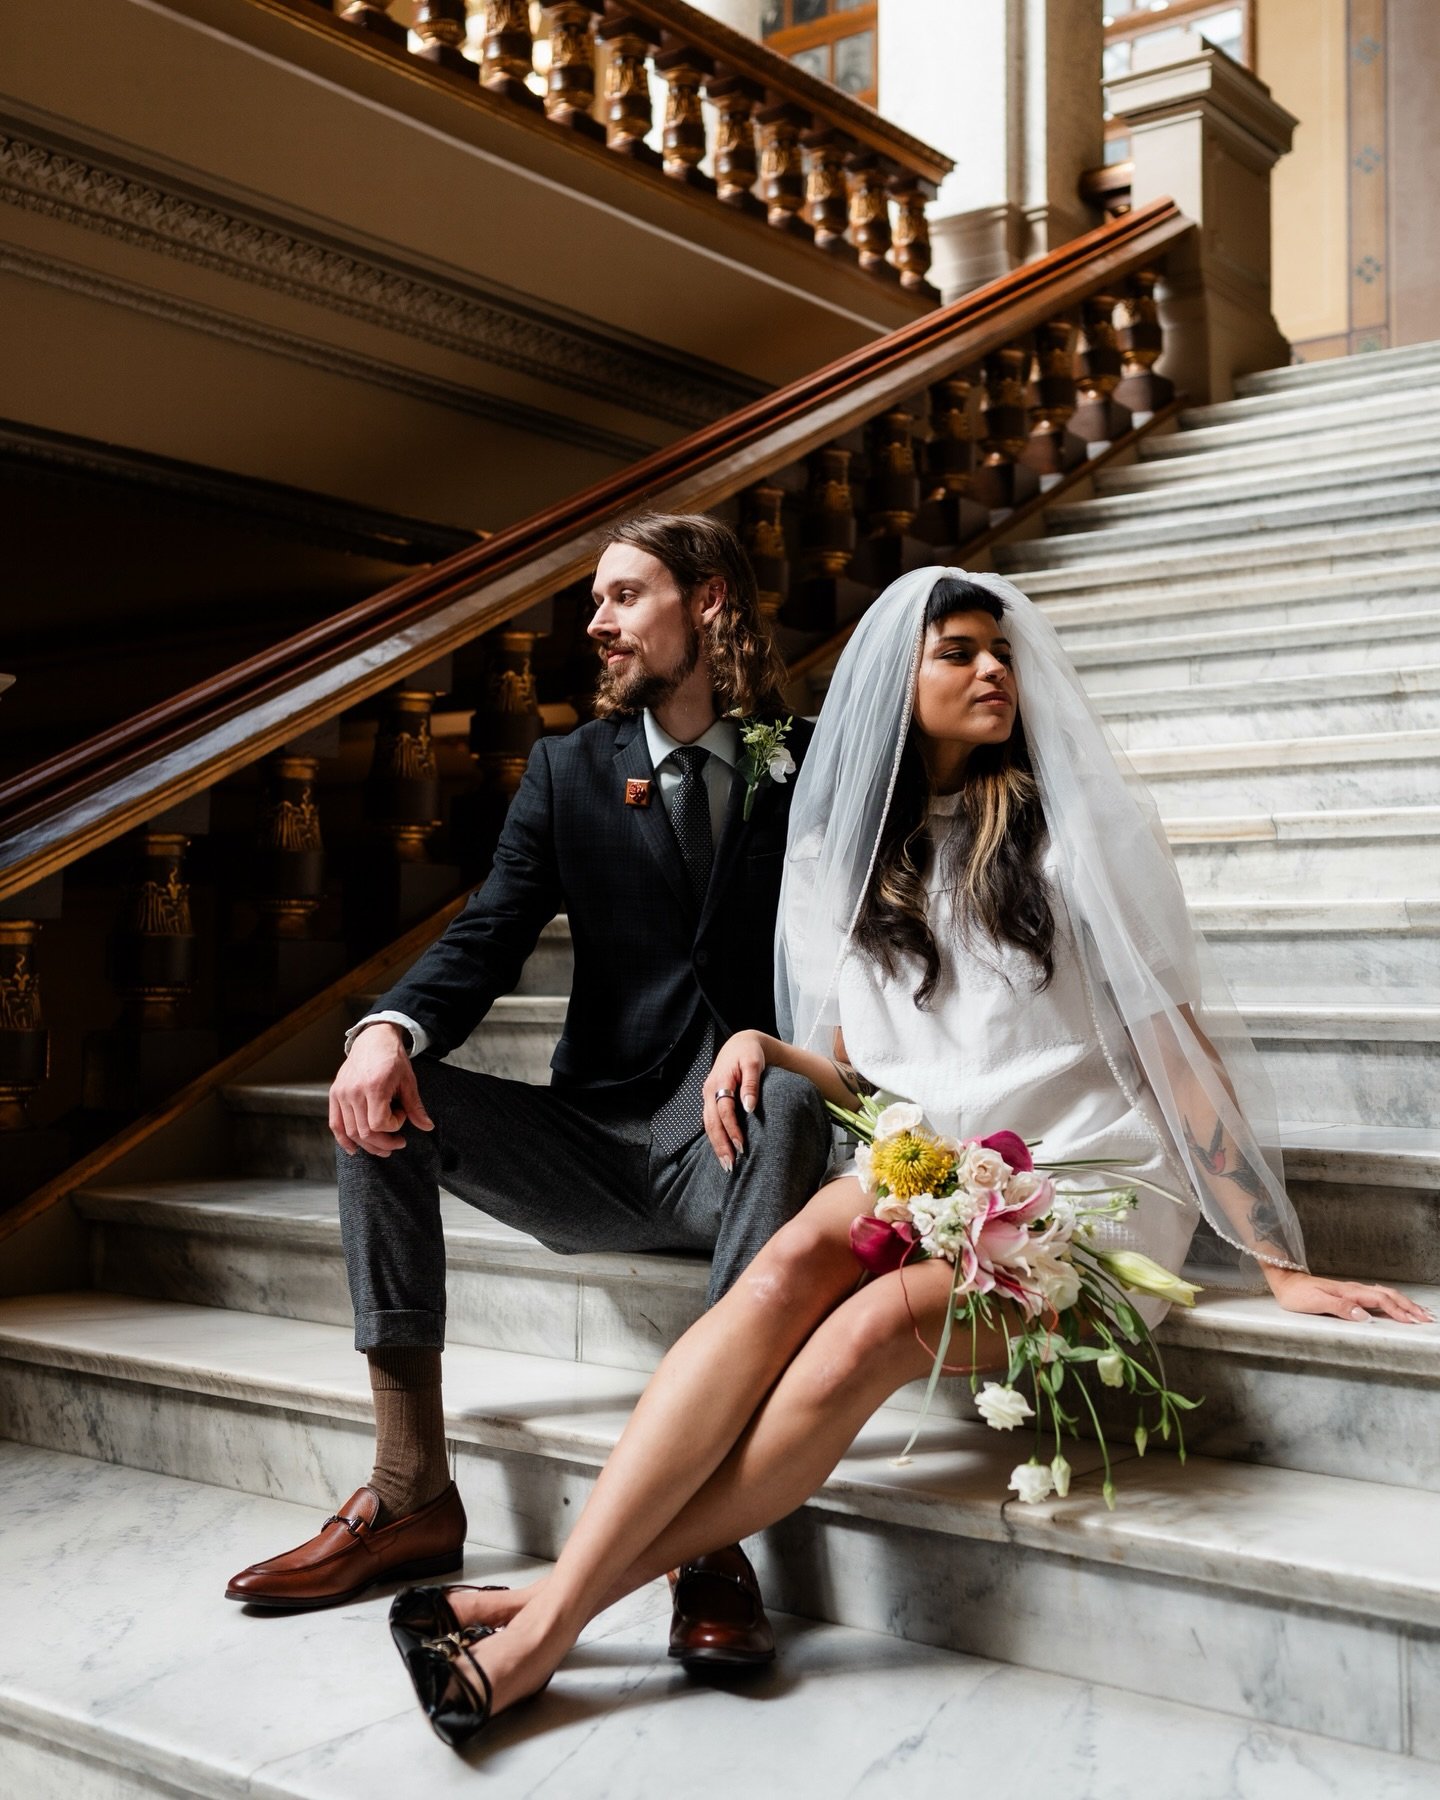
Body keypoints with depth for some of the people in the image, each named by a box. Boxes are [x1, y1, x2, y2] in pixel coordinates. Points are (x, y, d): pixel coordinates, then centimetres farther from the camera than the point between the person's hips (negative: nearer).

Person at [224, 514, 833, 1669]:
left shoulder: (815, 765, 3)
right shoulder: (570, 769, 9)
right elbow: (490, 938, -3)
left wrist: (774, 1043, -25)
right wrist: (392, 1027, -25)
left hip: (734, 1137, -3)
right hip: (597, 1135, 3)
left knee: (789, 1106, -37)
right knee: (382, 1098, -18)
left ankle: (715, 1536, -39)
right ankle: (412, 1492, -18)